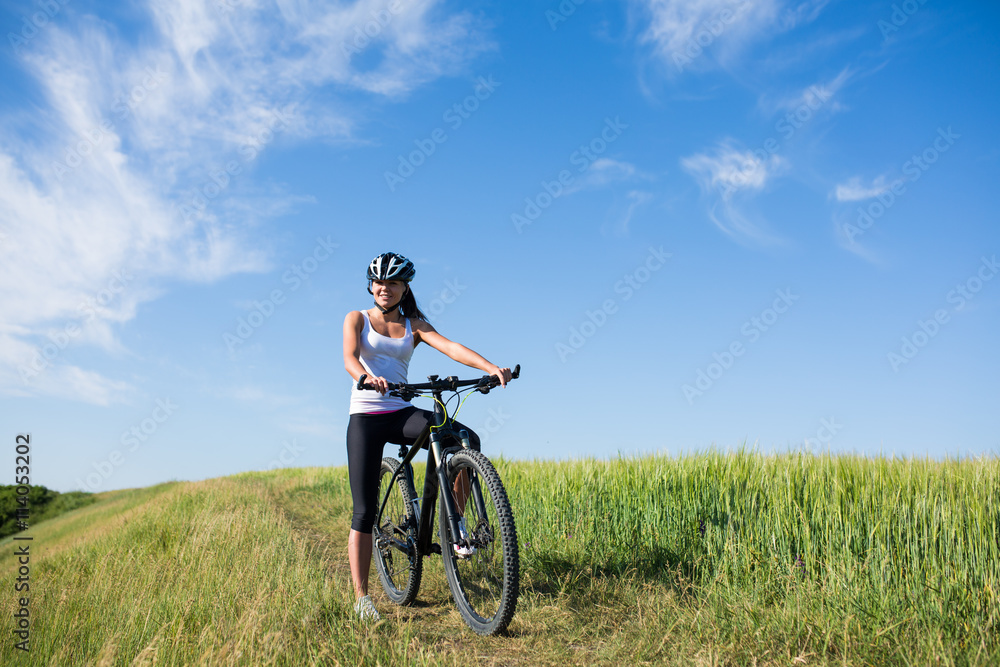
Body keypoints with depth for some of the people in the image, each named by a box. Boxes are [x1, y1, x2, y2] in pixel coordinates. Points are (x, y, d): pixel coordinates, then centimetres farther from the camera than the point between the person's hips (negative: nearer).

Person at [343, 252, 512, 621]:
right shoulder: (357, 319, 5)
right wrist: (368, 378, -38)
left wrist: (490, 367, -27)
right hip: (365, 417, -2)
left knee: (468, 440, -23)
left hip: (401, 414, 2)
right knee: (364, 511, -7)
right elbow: (349, 357, -14)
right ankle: (361, 597, 3)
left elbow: (450, 347, -8)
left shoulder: (414, 325, 9)